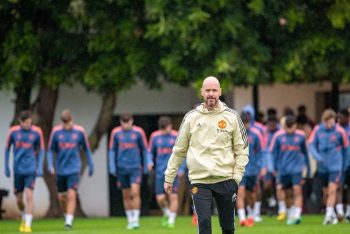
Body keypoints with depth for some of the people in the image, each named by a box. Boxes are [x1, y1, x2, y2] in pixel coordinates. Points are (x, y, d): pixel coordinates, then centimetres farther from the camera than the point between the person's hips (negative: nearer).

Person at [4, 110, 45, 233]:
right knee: (19, 199, 7)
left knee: (29, 195, -15)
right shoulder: (13, 131, -1)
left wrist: (40, 167, -1)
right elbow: (7, 149, 10)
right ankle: (24, 218, 35)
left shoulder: (37, 132, -3)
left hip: (31, 169, -2)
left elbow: (41, 150, 7)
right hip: (18, 170, 2)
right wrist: (6, 167, 8)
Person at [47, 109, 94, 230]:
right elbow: (51, 150, 6)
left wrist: (91, 166, 11)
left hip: (74, 169, -2)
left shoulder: (79, 131, -3)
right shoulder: (56, 132, -2)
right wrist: (50, 165, -7)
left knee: (72, 195, -15)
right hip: (60, 169, 2)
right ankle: (67, 217, 30)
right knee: (62, 197, 7)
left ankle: (69, 221, -14)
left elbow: (87, 149, 9)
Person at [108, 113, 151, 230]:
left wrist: (147, 164, 5)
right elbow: (112, 151, 8)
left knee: (135, 192, -15)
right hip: (122, 168, 2)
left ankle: (136, 219, -10)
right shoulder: (116, 133, 2)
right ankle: (130, 220, 16)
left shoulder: (138, 132, -1)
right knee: (126, 195, 6)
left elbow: (145, 149, 8)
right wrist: (112, 168, 4)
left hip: (135, 168, -2)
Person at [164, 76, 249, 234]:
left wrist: (237, 176, -5)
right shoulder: (191, 117, 4)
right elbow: (179, 150, 10)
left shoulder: (232, 117, 2)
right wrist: (169, 178, 8)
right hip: (199, 181, 0)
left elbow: (242, 149, 4)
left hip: (225, 179, 0)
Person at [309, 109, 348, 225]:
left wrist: (342, 161, 4)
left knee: (332, 190, -15)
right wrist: (316, 156, -17)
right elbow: (312, 144, 0)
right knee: (326, 192, 12)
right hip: (322, 166, 3)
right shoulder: (317, 130, -2)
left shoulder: (339, 131, -7)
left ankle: (329, 215, -17)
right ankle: (332, 215, 27)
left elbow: (345, 147, 3)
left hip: (335, 166, -3)